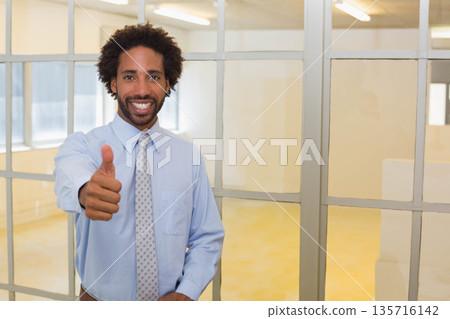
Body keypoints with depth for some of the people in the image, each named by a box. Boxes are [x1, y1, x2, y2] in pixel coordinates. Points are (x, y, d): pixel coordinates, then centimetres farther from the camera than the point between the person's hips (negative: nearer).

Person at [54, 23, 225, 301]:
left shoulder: (189, 156, -5)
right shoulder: (82, 145, -10)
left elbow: (208, 237, 0)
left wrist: (186, 293, -15)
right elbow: (70, 175, -34)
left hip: (168, 300, 1)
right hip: (100, 299, -1)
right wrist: (86, 191, -56)